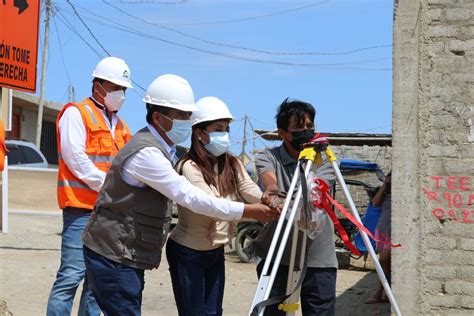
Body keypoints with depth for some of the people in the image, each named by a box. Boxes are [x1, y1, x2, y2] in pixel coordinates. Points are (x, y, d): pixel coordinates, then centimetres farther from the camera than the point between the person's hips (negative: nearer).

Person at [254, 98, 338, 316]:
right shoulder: (268, 158, 2)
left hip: (319, 260, 1)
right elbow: (270, 183, -20)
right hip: (277, 258, -1)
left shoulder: (325, 162, 5)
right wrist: (272, 191, -45)